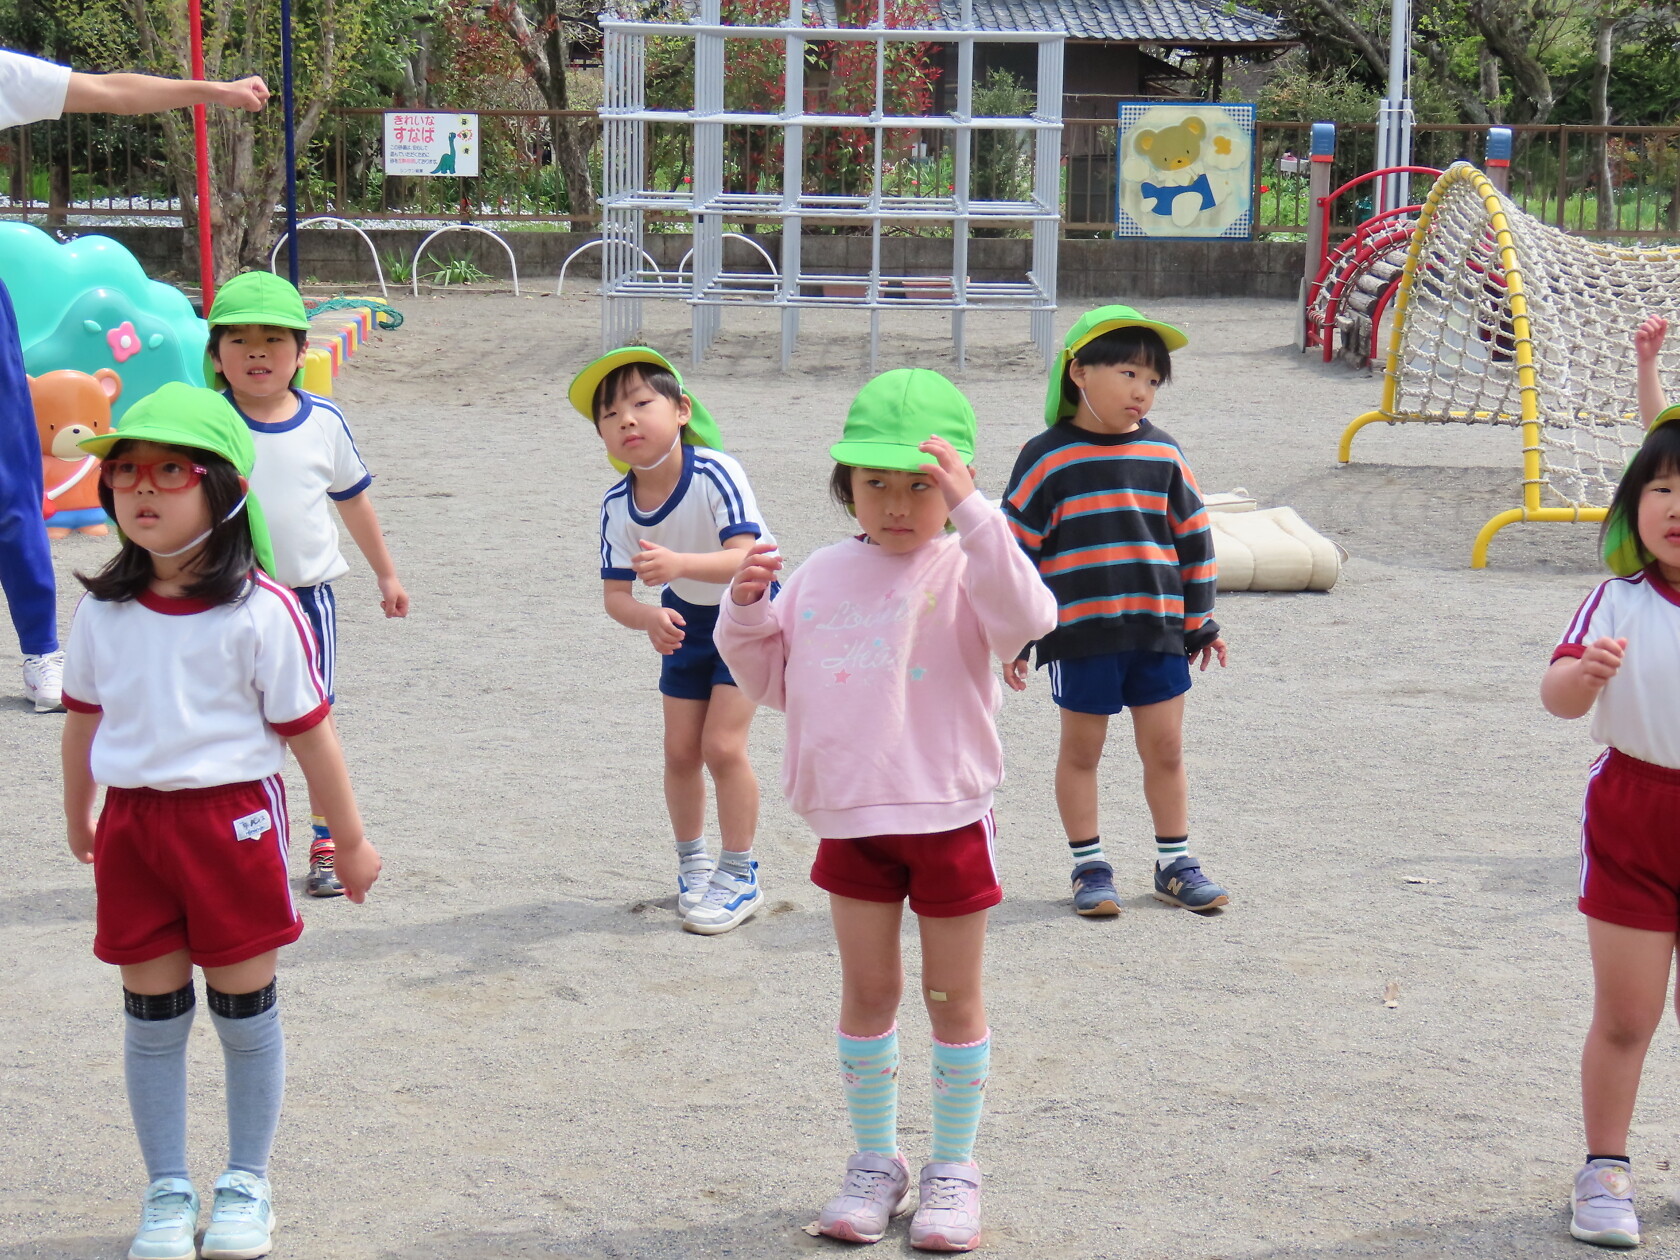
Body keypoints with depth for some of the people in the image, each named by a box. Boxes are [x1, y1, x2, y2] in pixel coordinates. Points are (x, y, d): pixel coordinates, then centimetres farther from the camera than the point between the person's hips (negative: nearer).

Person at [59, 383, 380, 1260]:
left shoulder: (258, 611, -11)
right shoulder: (102, 611, 0)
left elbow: (308, 729, -5)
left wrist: (350, 839, 1)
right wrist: (77, 817, 25)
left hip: (233, 820, -3)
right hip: (133, 823, 3)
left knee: (245, 1012, 7)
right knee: (152, 1018, 9)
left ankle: (247, 1186, 23)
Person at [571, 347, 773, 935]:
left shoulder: (715, 474, -31)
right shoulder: (618, 507, -17)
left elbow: (743, 556, -39)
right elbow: (615, 593, -14)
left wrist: (680, 564, -57)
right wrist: (649, 619, -37)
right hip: (687, 621, 5)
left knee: (722, 744, -12)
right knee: (680, 750, 6)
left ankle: (740, 878, 3)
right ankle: (692, 863, 29)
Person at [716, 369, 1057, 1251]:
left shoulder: (964, 573, -9)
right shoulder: (823, 576, 6)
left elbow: (1027, 618, -32)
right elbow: (768, 680, 15)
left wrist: (971, 512, -36)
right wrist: (745, 610, -3)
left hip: (948, 817, -4)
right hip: (851, 817, 4)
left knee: (951, 995, 8)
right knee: (867, 991, 12)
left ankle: (954, 1169, 21)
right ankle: (874, 1162, 25)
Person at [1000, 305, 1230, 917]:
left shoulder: (1163, 455, 5)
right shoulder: (1046, 459, -6)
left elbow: (1193, 539, 14)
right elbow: (1016, 550, -3)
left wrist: (1201, 621, 15)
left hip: (1158, 630, 3)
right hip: (1078, 635, -3)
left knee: (1165, 750, 9)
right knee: (1080, 752, 8)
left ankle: (1175, 863, 22)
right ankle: (1089, 866, 20)